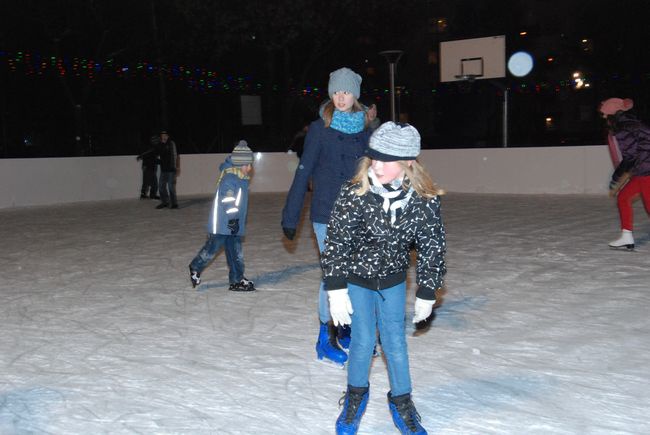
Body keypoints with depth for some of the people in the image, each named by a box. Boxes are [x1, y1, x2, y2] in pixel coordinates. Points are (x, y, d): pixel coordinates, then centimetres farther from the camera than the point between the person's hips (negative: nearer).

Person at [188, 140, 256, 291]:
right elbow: (228, 200, -24)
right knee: (212, 248, 4)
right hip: (222, 223, -9)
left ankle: (237, 280, 13)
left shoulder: (241, 179, 13)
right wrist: (233, 219, -27)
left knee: (236, 253, 8)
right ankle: (195, 268, 25)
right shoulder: (229, 179, -17)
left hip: (234, 224, 9)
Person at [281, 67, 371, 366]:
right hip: (327, 215, -4)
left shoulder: (364, 130, 7)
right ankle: (325, 339, 11)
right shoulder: (320, 129, -5)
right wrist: (290, 217, -7)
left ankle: (345, 329, 27)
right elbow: (303, 173, -6)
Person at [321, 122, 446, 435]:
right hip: (356, 276, -1)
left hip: (393, 279, 1)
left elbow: (432, 247, -8)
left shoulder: (425, 200, -21)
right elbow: (335, 241, -17)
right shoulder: (354, 194, -25)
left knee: (395, 341, 7)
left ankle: (401, 402, 28)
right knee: (363, 340, 1)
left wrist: (426, 294, -3)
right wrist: (336, 289, -18)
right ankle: (356, 395, 28)